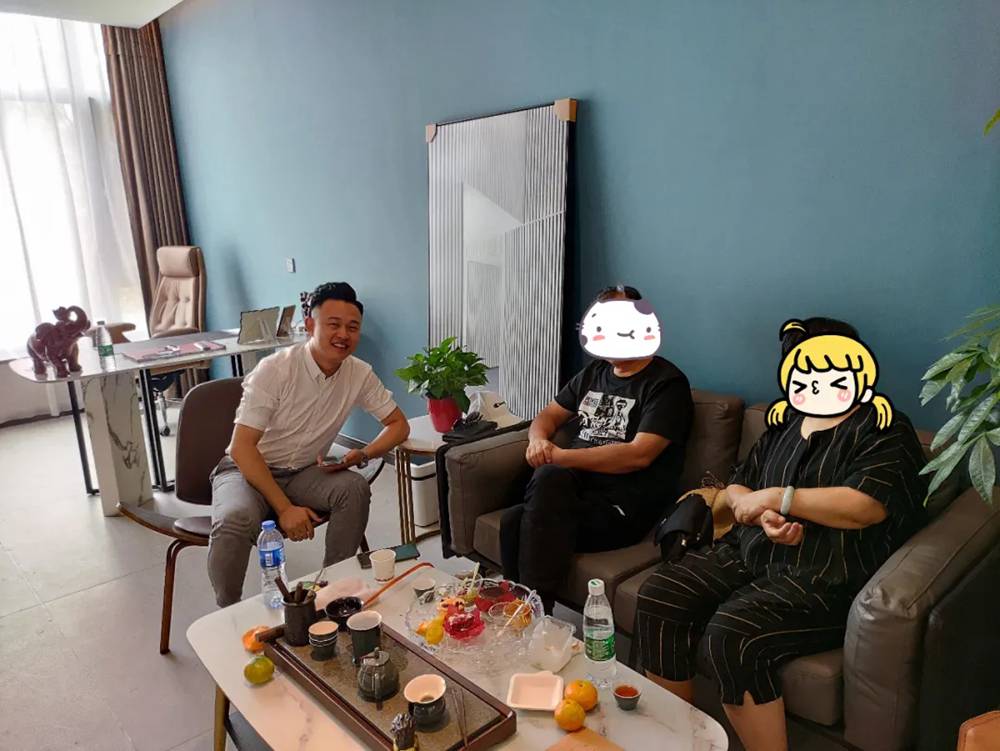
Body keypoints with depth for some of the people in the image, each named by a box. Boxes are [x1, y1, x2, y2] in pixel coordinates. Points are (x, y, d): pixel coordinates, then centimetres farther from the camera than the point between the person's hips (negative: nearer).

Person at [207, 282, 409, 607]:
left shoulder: (359, 374, -8)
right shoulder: (274, 370, -21)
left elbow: (399, 424, 2)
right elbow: (242, 447, -21)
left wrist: (363, 454, -19)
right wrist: (284, 508, -26)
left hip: (303, 473, 4)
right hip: (247, 470, -4)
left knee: (354, 488, -25)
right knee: (236, 520, -35)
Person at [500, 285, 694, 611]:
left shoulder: (667, 383, -4)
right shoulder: (594, 373, 18)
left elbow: (639, 455, -16)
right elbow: (549, 415, 24)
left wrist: (559, 456, -16)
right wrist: (538, 439, -3)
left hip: (624, 506, -5)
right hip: (575, 485, 5)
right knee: (514, 520, -27)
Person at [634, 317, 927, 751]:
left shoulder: (884, 433, -2)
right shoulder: (783, 424, 17)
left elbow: (865, 507, -19)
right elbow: (735, 488, 15)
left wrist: (777, 497, -14)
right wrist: (765, 516, -7)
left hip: (825, 579, -7)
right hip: (749, 554, 7)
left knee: (730, 635, -31)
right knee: (657, 596, -11)